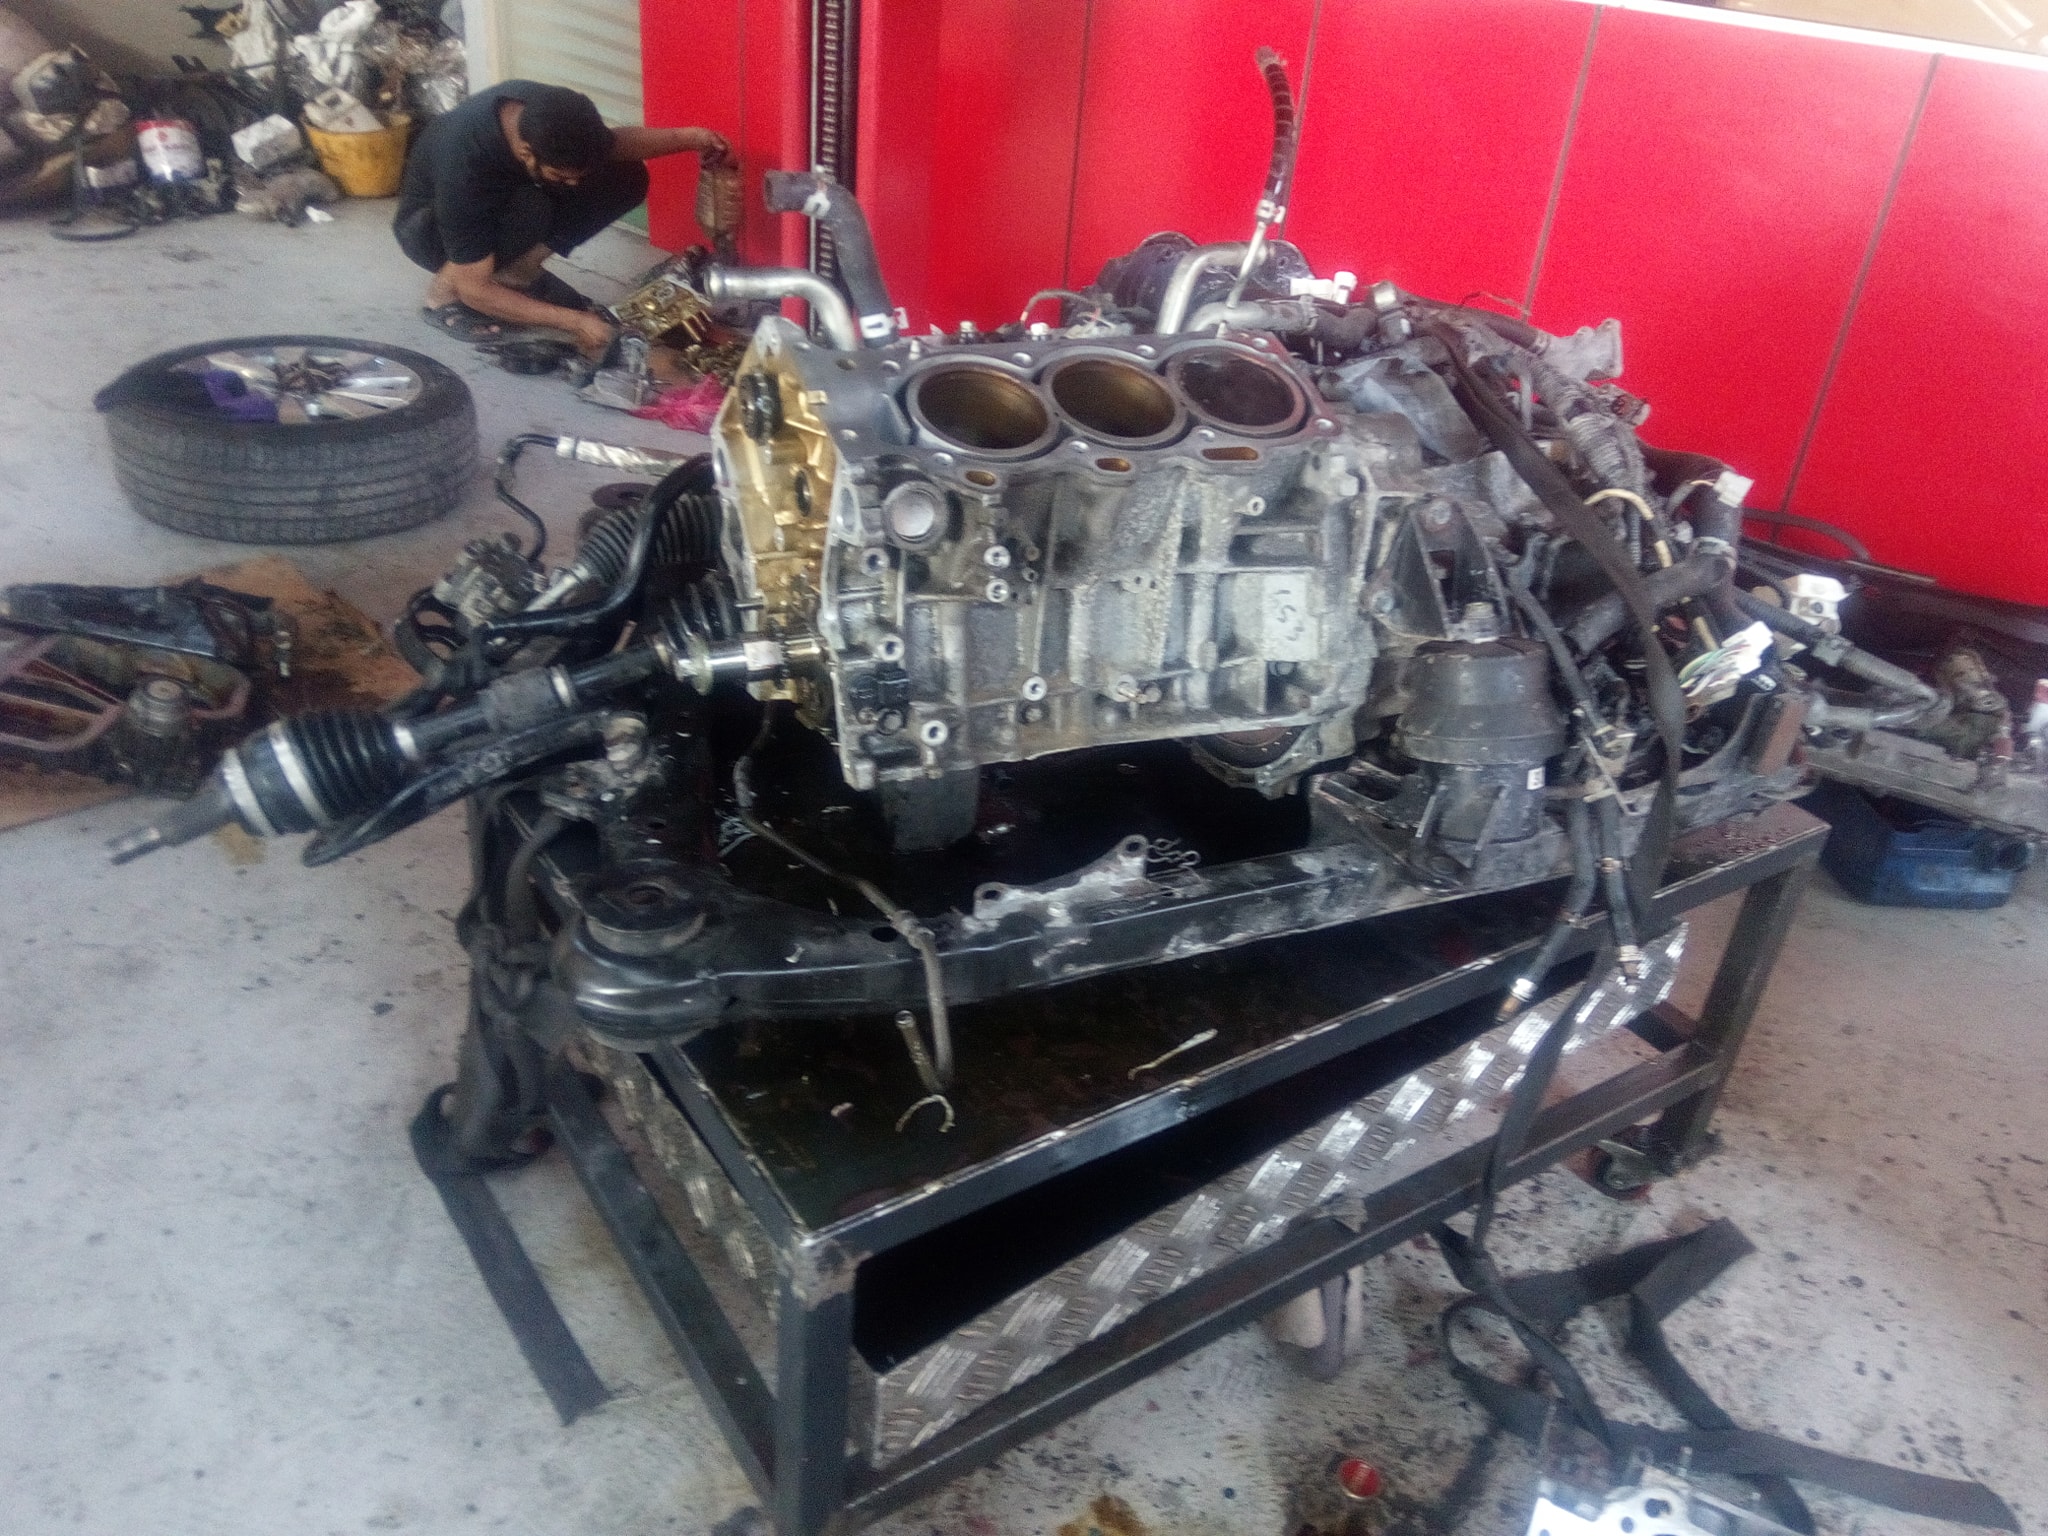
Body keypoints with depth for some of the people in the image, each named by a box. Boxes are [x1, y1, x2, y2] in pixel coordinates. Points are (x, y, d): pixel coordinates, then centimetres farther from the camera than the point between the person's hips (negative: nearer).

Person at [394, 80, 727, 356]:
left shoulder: (544, 111, -25)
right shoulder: (465, 167, -41)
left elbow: (608, 144, -2)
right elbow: (474, 289, -34)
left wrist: (685, 137, -18)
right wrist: (573, 321, -37)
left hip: (506, 197, 6)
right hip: (429, 226, -6)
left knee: (625, 177, -15)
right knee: (529, 211, -39)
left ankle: (516, 270, -1)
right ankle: (443, 295, -13)